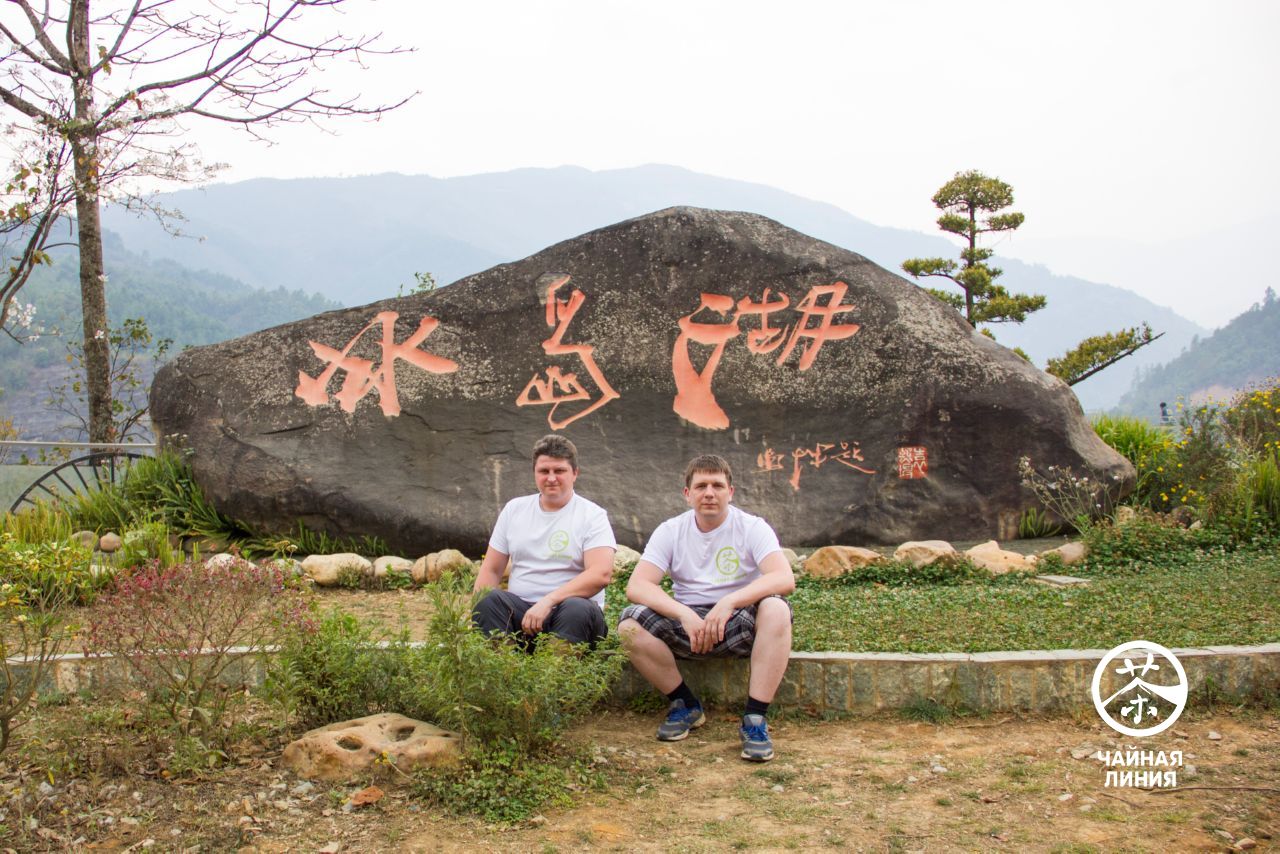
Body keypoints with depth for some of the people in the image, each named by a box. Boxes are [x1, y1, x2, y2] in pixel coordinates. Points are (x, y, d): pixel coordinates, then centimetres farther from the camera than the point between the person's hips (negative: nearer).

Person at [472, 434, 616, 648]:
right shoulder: (514, 509, 14)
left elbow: (601, 574, -14)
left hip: (569, 613, -3)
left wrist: (548, 601, -23)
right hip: (519, 610, 3)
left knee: (578, 610, -36)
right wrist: (476, 610, -4)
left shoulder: (592, 515, 1)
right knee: (491, 600, -28)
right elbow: (491, 570, 15)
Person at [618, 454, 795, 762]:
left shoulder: (753, 527, -5)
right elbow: (636, 586, -12)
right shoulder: (670, 531, 1)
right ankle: (685, 705, -3)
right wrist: (685, 615, -29)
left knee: (776, 609, -34)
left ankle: (755, 718, -22)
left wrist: (729, 602, -35)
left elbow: (784, 578, -22)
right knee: (630, 624, -23)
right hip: (687, 622, 2)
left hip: (739, 622, -2)